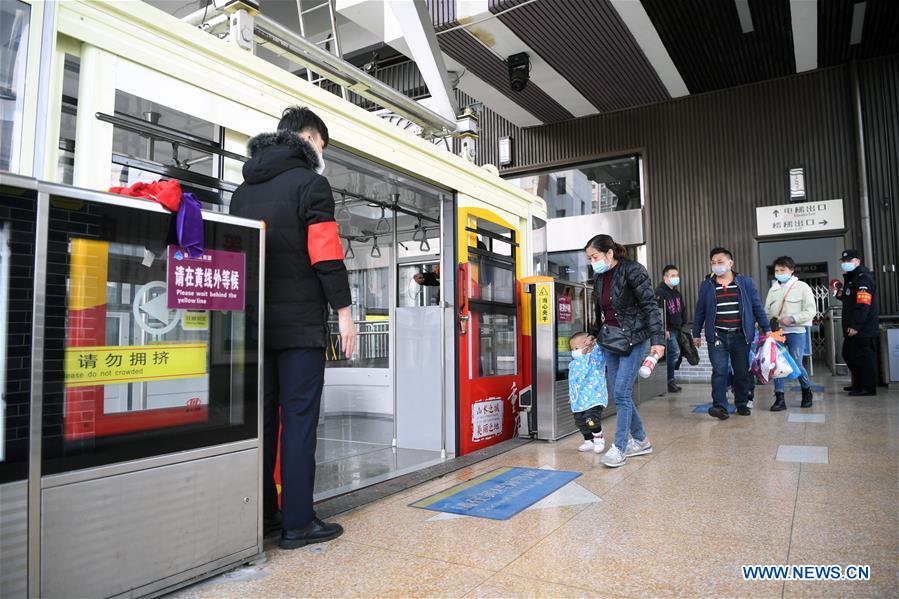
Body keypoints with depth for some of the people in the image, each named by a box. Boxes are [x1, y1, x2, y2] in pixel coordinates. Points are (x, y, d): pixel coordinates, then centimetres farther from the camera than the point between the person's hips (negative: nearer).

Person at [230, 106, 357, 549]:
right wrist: (343, 312, -9)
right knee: (299, 419, -3)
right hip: (299, 322, -7)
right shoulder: (309, 183, -4)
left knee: (261, 416, 10)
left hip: (254, 321, 7)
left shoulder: (244, 189, 19)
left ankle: (260, 515, 18)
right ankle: (297, 523, 2)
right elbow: (326, 254, -13)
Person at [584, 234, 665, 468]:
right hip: (610, 342, 7)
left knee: (621, 393, -11)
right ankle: (641, 441, 23)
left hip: (633, 340, -7)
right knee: (621, 395, 8)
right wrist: (593, 335, 26)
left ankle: (619, 448, -1)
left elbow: (650, 306, -14)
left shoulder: (632, 270, -11)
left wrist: (657, 340, -20)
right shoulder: (599, 278, 9)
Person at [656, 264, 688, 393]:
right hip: (667, 329, -9)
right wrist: (664, 329, -24)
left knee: (672, 353, 9)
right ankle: (669, 381, -5)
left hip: (676, 328, 9)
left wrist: (683, 324, 14)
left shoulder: (676, 293, 17)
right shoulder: (660, 292, -13)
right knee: (674, 351, -14)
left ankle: (670, 380, 17)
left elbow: (683, 309, 23)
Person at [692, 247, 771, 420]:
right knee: (719, 371, -9)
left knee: (742, 372, 8)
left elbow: (757, 307, 7)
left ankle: (742, 404, 22)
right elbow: (700, 312, 10)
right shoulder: (706, 286, 6)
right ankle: (719, 406, -10)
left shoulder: (746, 283, 5)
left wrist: (766, 329, 4)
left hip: (740, 336, 1)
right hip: (717, 336, -1)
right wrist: (696, 334, 11)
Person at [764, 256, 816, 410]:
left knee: (796, 364, -5)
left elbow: (811, 311, -6)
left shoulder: (802, 287, 0)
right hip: (777, 332, 4)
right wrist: (771, 320, -8)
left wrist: (792, 319, -16)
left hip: (796, 331, -4)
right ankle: (779, 399, 5)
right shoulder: (773, 289, 12)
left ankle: (806, 390, 24)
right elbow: (767, 311, 13)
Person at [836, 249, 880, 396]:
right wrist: (841, 295, 8)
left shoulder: (864, 278, -13)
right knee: (849, 355, 16)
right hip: (852, 327, 10)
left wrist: (855, 326, -24)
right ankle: (858, 383, 28)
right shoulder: (850, 278, 19)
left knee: (864, 357, -5)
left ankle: (868, 388, 3)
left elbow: (863, 304, -21)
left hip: (862, 328, -10)